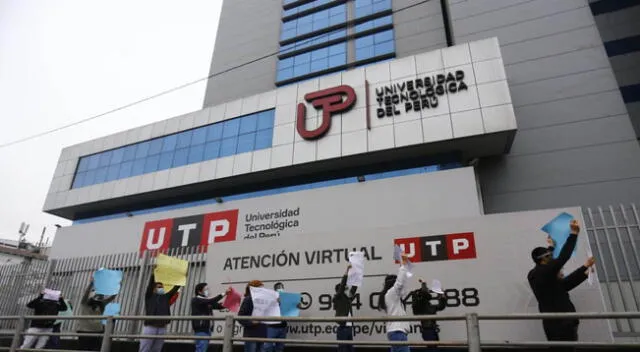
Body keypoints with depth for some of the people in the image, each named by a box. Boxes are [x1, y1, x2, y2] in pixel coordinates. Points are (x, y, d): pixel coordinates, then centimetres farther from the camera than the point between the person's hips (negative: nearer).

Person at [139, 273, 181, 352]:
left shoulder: (166, 297, 15)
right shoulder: (149, 296, 6)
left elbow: (175, 288, 10)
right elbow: (150, 284, -6)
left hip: (162, 329, 3)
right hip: (150, 327, -3)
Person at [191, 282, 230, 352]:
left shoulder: (207, 301, 19)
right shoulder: (196, 300, -6)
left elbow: (219, 306, 11)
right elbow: (211, 301, -22)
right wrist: (224, 294, -25)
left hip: (207, 329, 8)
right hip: (201, 329, -8)